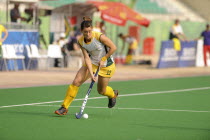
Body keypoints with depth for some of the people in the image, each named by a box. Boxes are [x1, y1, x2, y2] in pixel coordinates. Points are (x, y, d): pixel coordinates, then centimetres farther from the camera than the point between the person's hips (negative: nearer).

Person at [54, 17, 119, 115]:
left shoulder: (99, 37, -27)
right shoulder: (81, 42, -14)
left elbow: (113, 48, -17)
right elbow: (87, 58, -16)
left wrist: (103, 59, -16)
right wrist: (91, 74, -26)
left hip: (107, 65, -3)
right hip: (92, 63, 3)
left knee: (101, 91, 8)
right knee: (76, 81, -14)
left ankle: (113, 94, 46)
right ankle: (64, 107, -6)